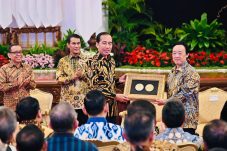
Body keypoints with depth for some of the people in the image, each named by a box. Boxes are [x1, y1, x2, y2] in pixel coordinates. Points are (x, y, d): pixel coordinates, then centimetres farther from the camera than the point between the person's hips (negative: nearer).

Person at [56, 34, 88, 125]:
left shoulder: (86, 60, 7)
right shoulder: (63, 61, 6)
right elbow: (59, 79, -2)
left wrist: (83, 75, -15)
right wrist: (73, 77, -14)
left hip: (84, 100, 0)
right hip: (68, 100, 0)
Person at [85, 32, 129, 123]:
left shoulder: (111, 61, 11)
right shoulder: (92, 62, -12)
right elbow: (93, 87, -16)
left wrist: (119, 80, 1)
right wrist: (115, 96, -17)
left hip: (112, 107, 7)